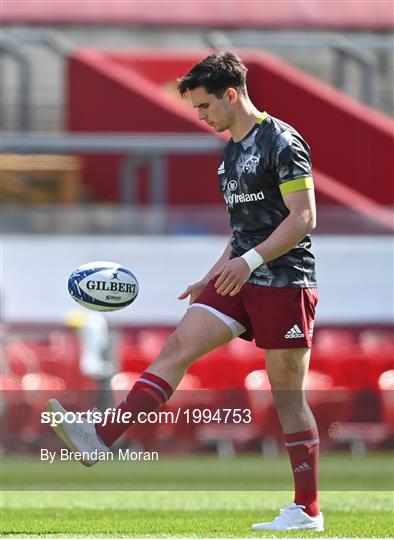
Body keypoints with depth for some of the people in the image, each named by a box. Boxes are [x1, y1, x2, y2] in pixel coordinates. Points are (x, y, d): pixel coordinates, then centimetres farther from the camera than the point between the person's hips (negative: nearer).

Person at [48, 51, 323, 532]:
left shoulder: (281, 142, -12)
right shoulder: (232, 150, 16)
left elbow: (304, 218, -18)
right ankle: (102, 440, -17)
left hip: (284, 281, -8)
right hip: (240, 278, 8)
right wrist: (211, 279, 22)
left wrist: (251, 259, -25)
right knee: (177, 347, -7)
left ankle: (308, 510, 3)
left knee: (287, 395, -4)